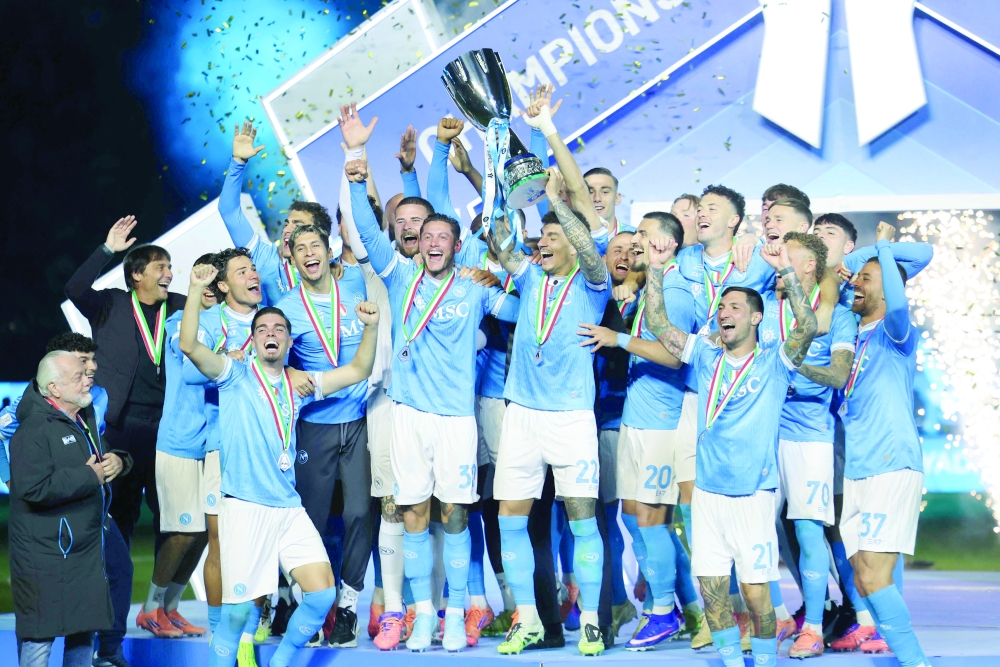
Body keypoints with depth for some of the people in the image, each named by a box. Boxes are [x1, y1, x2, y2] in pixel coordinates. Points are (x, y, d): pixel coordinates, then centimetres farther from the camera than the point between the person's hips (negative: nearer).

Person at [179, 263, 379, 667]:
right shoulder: (235, 376, 2)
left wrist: (371, 327, 3)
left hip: (289, 507, 5)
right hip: (243, 507, -5)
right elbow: (189, 345, -13)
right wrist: (196, 289, -22)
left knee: (323, 592, -2)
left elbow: (358, 370, 18)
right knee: (240, 604, -7)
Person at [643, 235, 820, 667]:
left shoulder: (774, 364, -1)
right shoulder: (706, 357, 10)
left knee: (755, 591, -4)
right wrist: (656, 269, 1)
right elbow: (657, 324, 7)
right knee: (711, 588, 4)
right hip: (706, 490, 4)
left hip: (752, 492, -4)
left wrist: (785, 270, -20)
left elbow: (807, 326, -18)